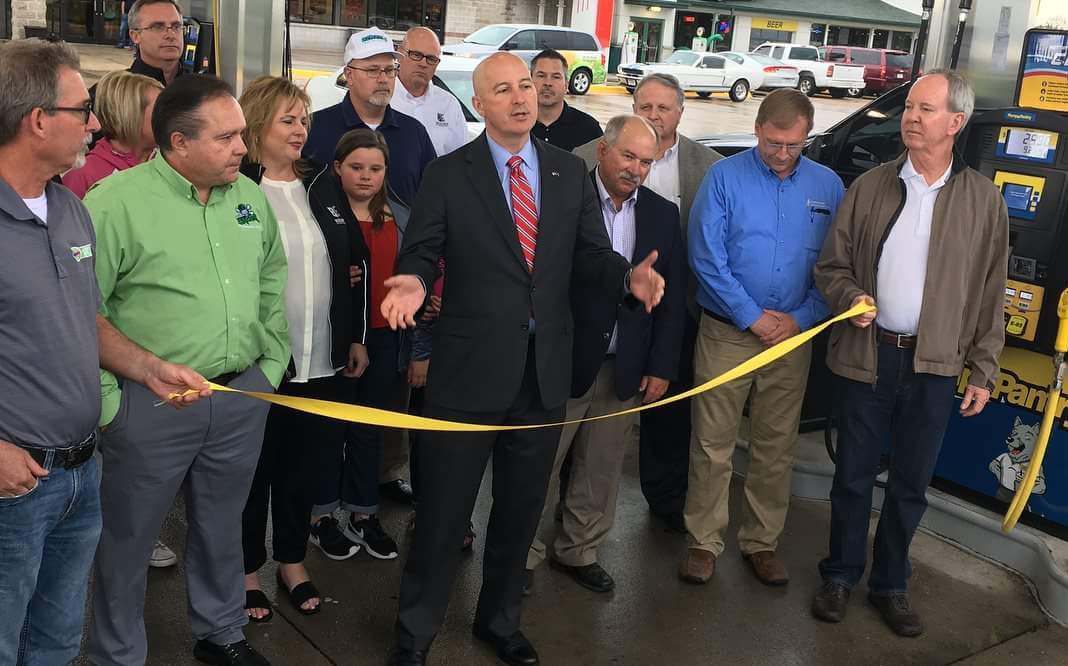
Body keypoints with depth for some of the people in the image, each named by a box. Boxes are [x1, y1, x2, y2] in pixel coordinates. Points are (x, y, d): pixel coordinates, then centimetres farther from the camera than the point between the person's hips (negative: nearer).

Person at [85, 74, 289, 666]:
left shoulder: (250, 196, 5)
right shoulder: (116, 201, -13)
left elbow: (274, 283, 16)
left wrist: (271, 362, 10)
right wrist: (147, 370, -20)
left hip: (243, 396, 5)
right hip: (151, 404, -5)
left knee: (222, 527, 21)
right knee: (128, 538, 11)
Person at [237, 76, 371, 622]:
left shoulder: (322, 184, 9)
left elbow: (354, 264, 13)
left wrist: (357, 337, 10)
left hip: (322, 361, 5)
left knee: (303, 466, 16)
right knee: (254, 468, 10)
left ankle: (292, 561, 33)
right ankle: (247, 568, 27)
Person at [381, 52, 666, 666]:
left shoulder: (571, 173, 7)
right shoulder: (447, 175, -3)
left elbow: (590, 253, 4)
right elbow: (421, 253, -5)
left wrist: (629, 275, -17)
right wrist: (415, 283, -27)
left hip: (545, 368, 4)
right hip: (471, 368, -3)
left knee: (522, 508, 17)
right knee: (444, 509, 6)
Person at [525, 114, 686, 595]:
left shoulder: (663, 215, 6)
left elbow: (674, 297, 8)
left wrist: (661, 367, 3)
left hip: (626, 370, 4)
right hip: (562, 362, -4)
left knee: (601, 469, 15)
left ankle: (579, 551, 32)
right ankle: (525, 554, 23)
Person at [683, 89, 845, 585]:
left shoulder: (828, 186, 4)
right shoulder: (725, 177, -5)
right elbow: (706, 256, -10)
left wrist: (801, 319, -9)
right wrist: (753, 317, -12)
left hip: (793, 337, 3)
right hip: (727, 333, -2)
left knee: (776, 448, 11)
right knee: (712, 445, 3)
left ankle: (761, 542, 26)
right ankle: (703, 542, 17)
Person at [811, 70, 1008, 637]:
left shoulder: (983, 199, 1)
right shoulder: (869, 187, 0)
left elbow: (990, 294, 4)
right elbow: (830, 266, 4)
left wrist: (983, 370, 2)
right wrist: (850, 297, -17)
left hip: (934, 366, 0)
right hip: (866, 356, 0)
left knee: (910, 484, 11)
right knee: (853, 475, 11)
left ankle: (890, 584, 29)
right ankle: (840, 575, 29)